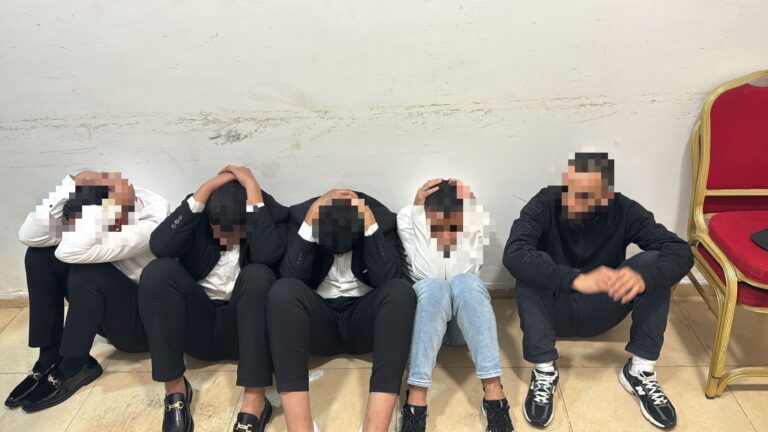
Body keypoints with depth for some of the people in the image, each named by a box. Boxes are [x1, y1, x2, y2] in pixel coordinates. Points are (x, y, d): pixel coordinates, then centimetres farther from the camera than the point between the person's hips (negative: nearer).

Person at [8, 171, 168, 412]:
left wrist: (98, 195, -35)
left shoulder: (153, 221, -32)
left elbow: (72, 251, -42)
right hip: (109, 311, 7)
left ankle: (74, 368, -10)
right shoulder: (104, 206, -13)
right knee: (39, 255, -9)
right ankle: (50, 358, -2)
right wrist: (69, 191, -28)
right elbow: (29, 236, -19)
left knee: (88, 271, -32)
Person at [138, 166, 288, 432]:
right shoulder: (200, 214, -5)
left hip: (243, 326, -1)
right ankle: (174, 388, -18)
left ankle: (255, 400, -33)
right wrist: (205, 190, -24)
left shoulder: (271, 213, -10)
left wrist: (252, 189, -28)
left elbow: (267, 254, -32)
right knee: (159, 270, -25)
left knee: (258, 274, -32)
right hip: (199, 324, 2)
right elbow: (159, 246, -24)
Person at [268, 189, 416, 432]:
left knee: (401, 291, -32)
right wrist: (310, 221, -27)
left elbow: (388, 279, -21)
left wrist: (369, 222, -27)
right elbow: (290, 277, -19)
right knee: (283, 290, -32)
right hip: (320, 322, 0)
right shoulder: (301, 215, -10)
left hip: (363, 321, 0)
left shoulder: (383, 219, -10)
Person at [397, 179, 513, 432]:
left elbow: (467, 271, -22)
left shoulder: (477, 215, -11)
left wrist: (459, 223, -26)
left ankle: (494, 393, -38)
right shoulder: (408, 216, -13)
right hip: (424, 309, -1)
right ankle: (416, 398, -40)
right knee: (433, 287, -35)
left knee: (465, 283, -33)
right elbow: (426, 274, -24)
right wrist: (419, 212, -27)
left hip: (467, 318, 1)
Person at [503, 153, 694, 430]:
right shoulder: (544, 205, -21)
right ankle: (544, 371, -25)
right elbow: (514, 254, -37)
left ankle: (640, 370, -15)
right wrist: (577, 280, -50)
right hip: (554, 309, -2)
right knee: (532, 266, -32)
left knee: (656, 263, -21)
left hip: (600, 311, 2)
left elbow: (681, 252, -24)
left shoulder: (624, 211, -16)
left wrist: (643, 277, -46)